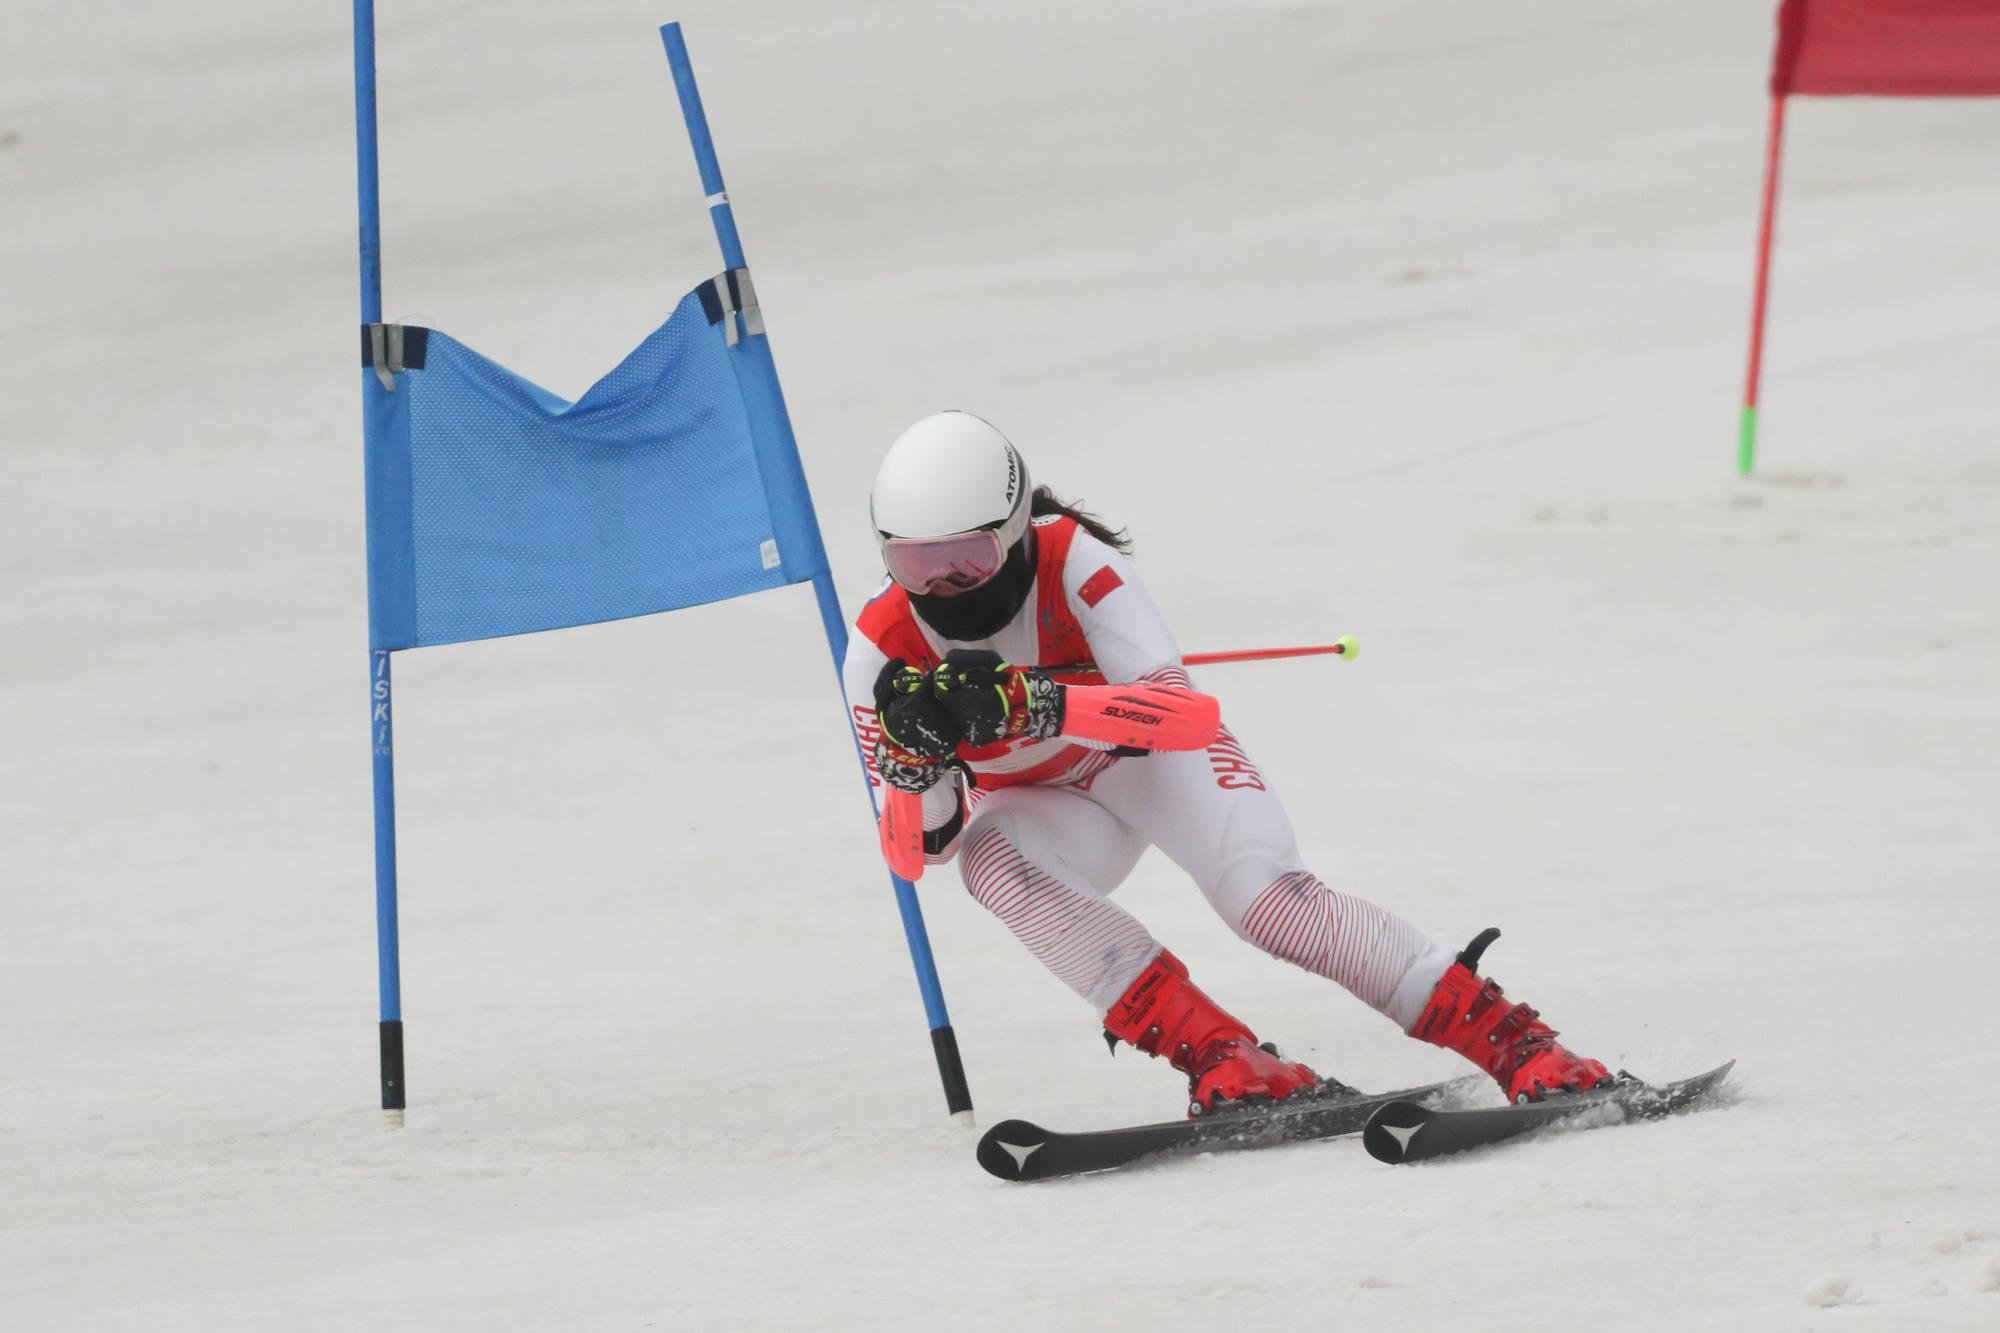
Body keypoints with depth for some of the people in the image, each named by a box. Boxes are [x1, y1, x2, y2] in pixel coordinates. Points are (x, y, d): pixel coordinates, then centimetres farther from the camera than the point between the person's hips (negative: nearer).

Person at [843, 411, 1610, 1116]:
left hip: (1150, 753, -2)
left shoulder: (1072, 560, -28)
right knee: (993, 861, -33)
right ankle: (1217, 1055, -36)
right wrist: (914, 758, -40)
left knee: (1265, 896, -27)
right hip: (1038, 804, 2)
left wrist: (1031, 704, -52)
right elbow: (925, 848, -18)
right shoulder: (883, 648, -22)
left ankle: (1516, 1042, -24)